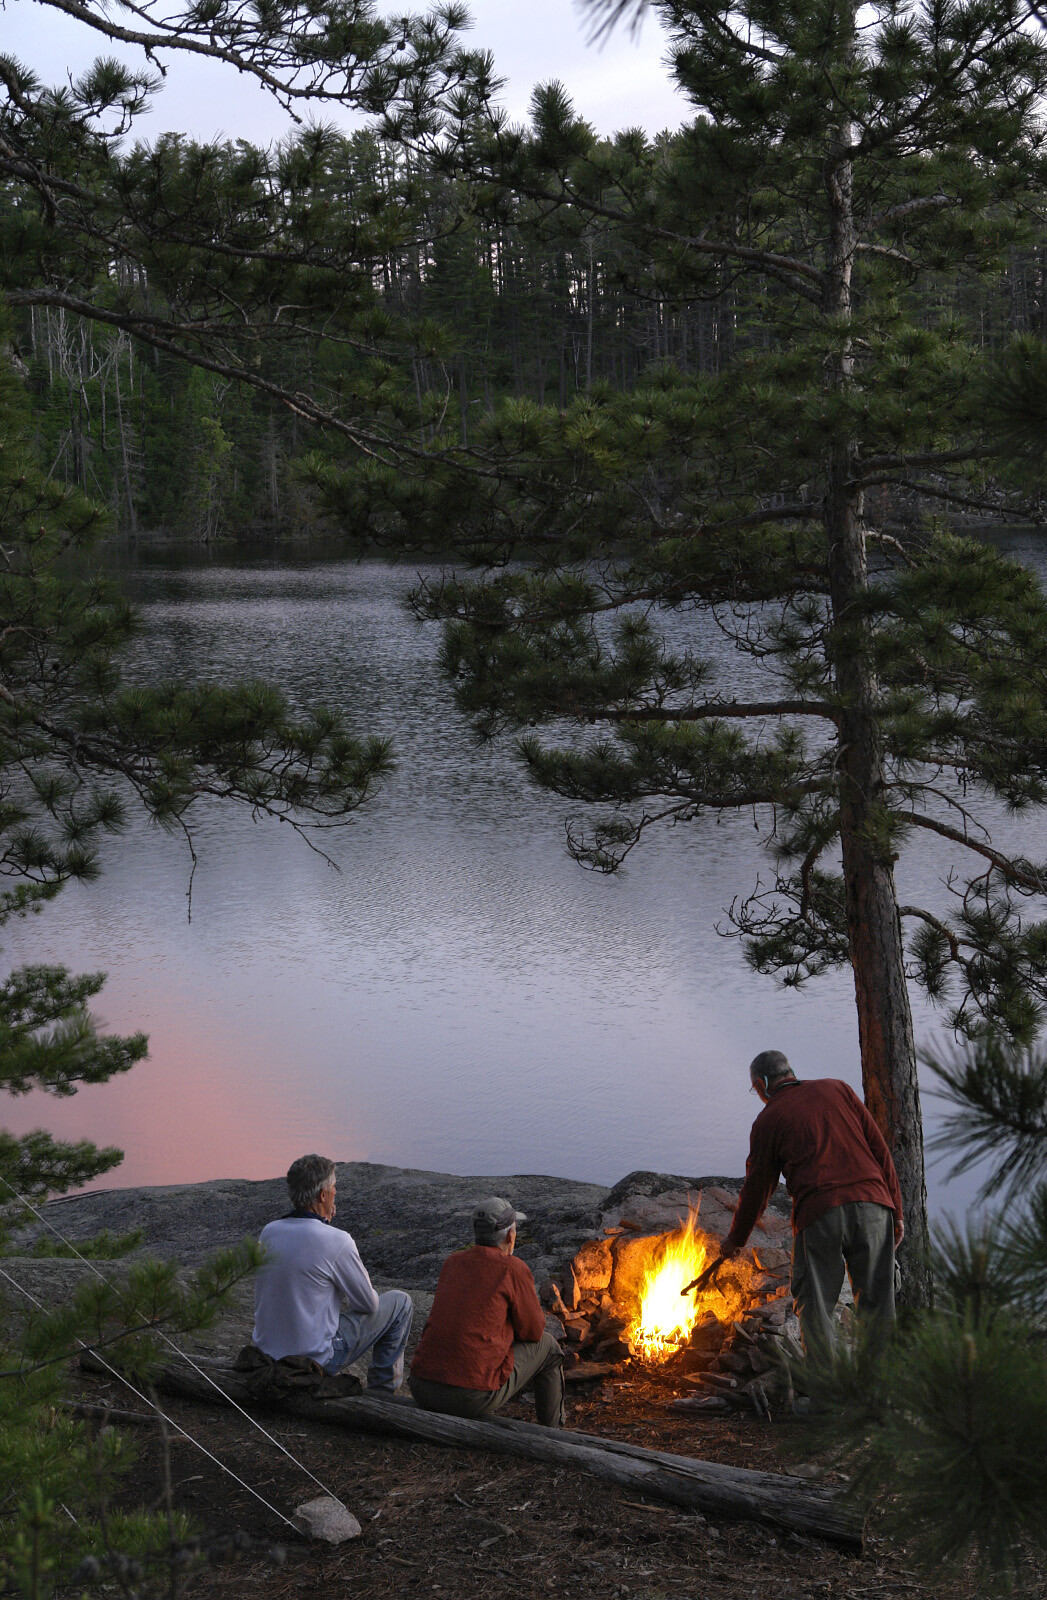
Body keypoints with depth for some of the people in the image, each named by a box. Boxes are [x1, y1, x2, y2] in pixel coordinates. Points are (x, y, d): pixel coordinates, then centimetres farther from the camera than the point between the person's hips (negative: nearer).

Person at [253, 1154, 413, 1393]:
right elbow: (368, 1304, -7)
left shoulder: (269, 1231, -2)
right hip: (315, 1360, -6)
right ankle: (381, 1389, 22)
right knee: (399, 1302, 11)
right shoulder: (336, 1241, -21)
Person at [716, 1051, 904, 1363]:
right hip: (872, 1204, 3)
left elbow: (756, 1188, 17)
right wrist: (895, 1209, 16)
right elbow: (879, 1148, 13)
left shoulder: (768, 1120, 11)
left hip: (818, 1212, -3)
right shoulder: (837, 1089, 19)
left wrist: (735, 1240, 31)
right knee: (876, 1301, 10)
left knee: (814, 1305, 8)